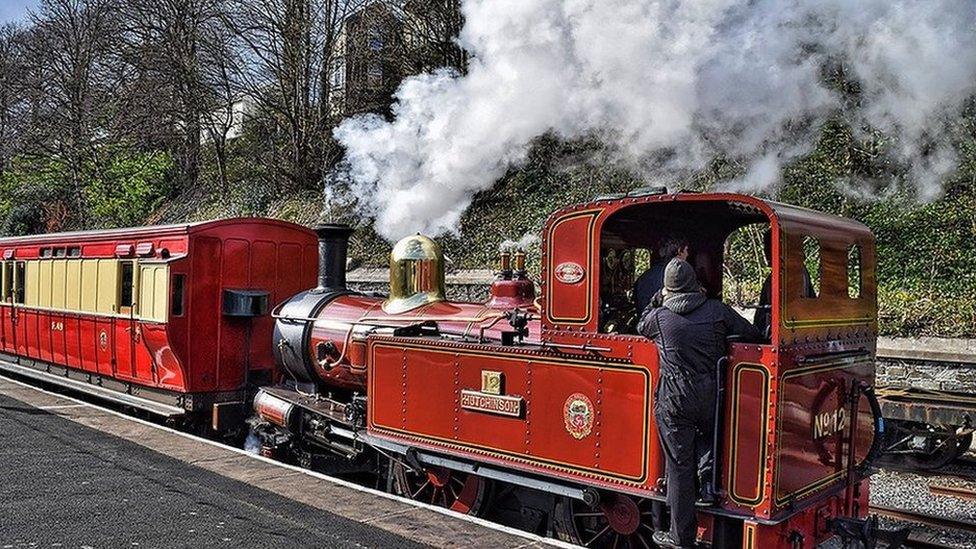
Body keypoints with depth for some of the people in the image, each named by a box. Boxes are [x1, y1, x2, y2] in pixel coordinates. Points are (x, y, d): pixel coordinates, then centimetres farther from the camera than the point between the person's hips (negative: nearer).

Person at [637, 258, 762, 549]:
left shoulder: (658, 317, -2)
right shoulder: (717, 310, 0)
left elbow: (641, 327, 19)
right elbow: (753, 335, 7)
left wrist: (652, 304, 32)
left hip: (674, 400, -2)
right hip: (711, 396, 2)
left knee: (679, 465, 6)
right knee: (708, 433, 35)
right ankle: (709, 473, 10)